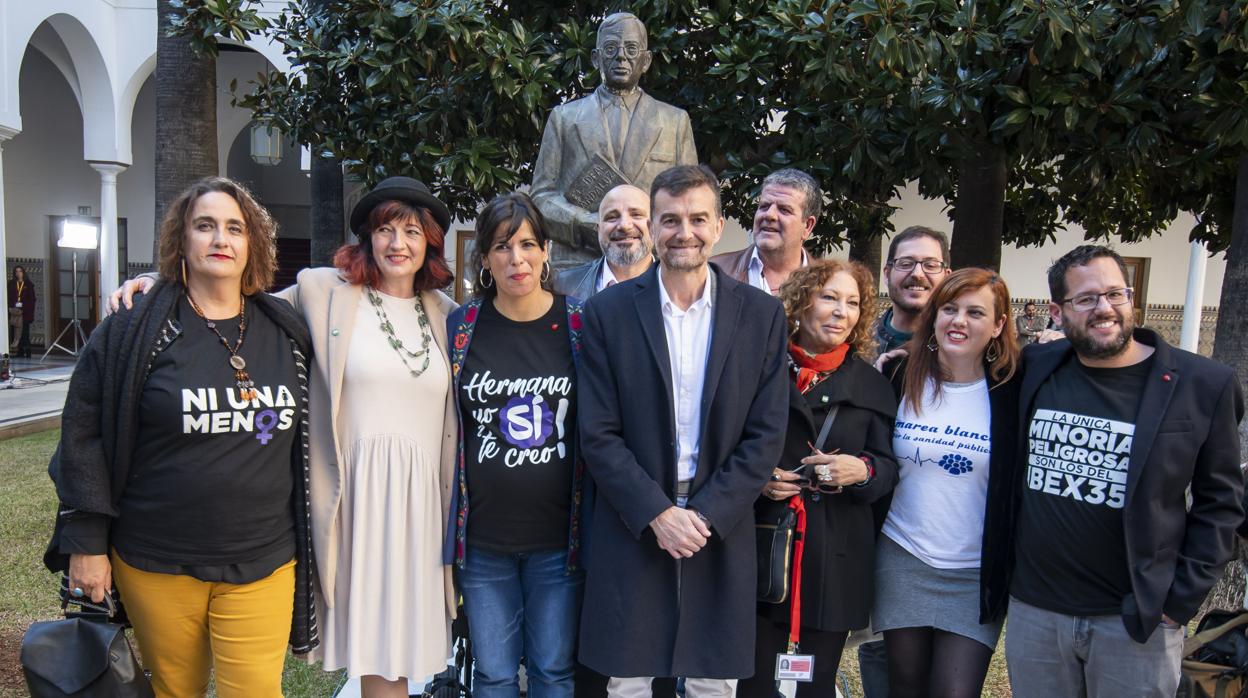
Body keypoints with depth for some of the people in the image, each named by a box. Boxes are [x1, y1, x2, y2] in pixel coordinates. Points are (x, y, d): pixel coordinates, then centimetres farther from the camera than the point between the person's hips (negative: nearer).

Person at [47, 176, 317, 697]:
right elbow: (84, 435, -2)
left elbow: (303, 437, 12)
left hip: (262, 565, 2)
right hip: (156, 565, -1)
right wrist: (86, 542, -4)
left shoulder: (287, 332, 4)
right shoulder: (134, 330, -5)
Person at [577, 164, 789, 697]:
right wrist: (656, 513, -12)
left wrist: (706, 516, -9)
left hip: (722, 530, 1)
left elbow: (766, 435, -2)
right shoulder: (608, 311, -2)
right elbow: (598, 433, -5)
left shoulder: (762, 314, 0)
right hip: (632, 528, 0)